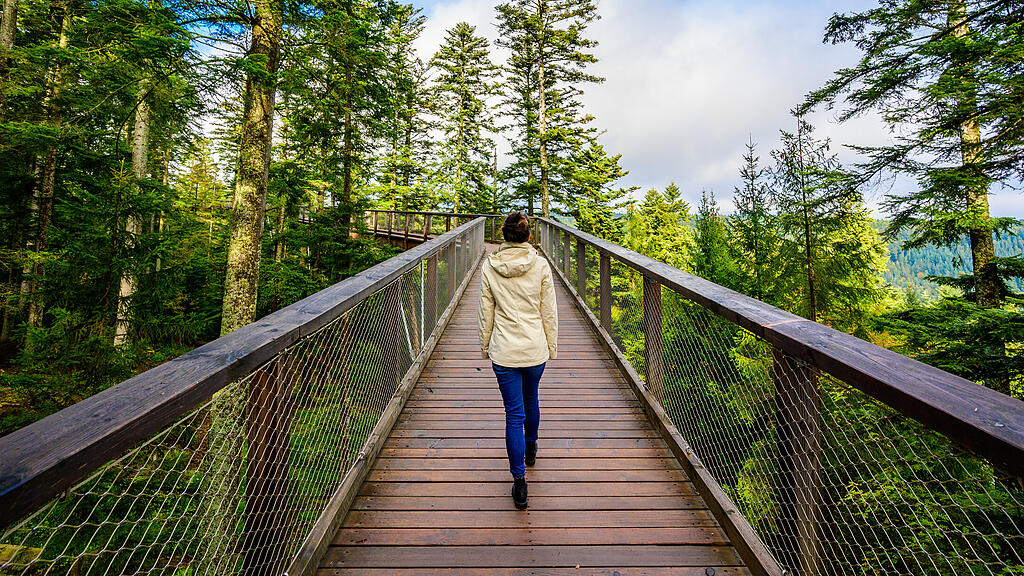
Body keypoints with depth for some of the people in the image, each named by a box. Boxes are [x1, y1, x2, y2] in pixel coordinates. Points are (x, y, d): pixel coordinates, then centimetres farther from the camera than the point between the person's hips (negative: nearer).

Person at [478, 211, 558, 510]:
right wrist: (552, 345, 9)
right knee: (531, 399, 26)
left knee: (514, 413, 5)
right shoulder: (540, 265, -8)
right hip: (535, 348, 1)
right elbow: (549, 311, -2)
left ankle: (519, 483, 7)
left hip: (504, 350, -1)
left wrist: (485, 344, 13)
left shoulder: (489, 266, -6)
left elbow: (486, 311, 1)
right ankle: (531, 447, 50)